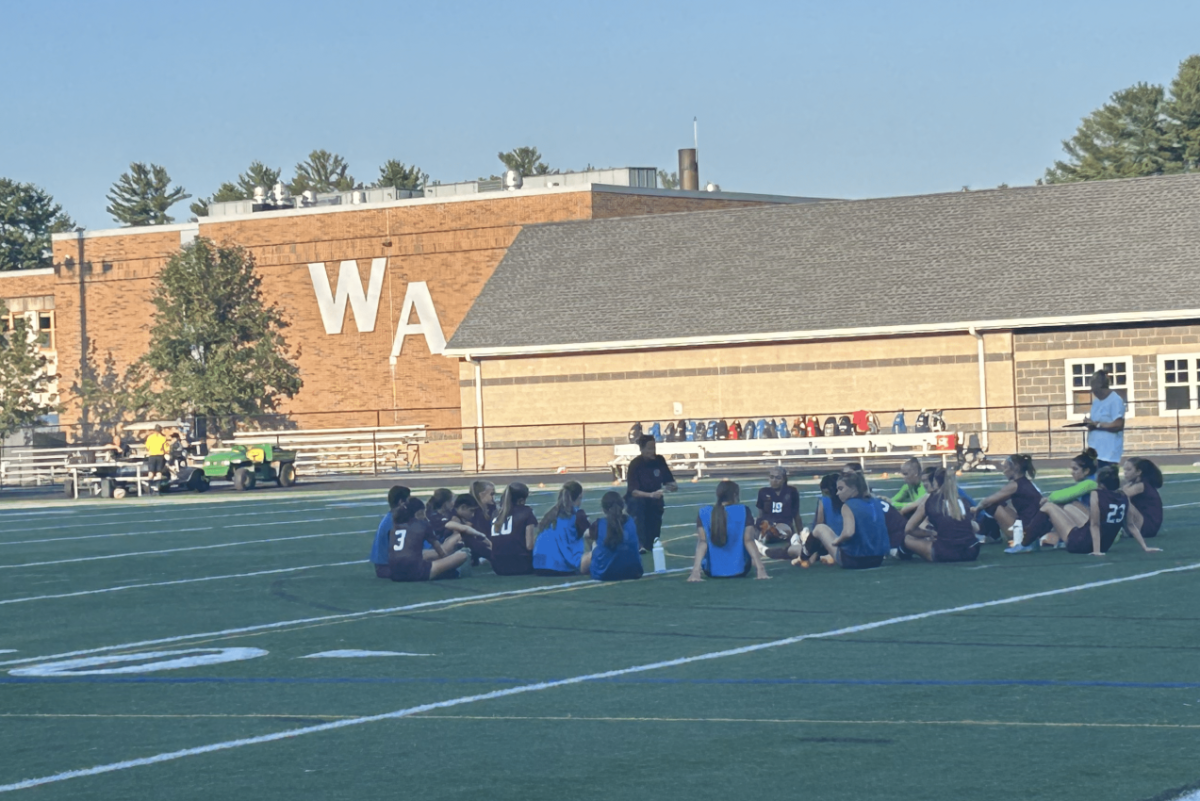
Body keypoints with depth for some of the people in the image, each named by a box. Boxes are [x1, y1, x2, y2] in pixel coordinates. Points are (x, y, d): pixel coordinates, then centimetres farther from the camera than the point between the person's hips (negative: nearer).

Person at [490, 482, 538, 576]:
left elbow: (494, 546, 15)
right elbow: (529, 545, -6)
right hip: (520, 565, -5)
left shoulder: (496, 514, 14)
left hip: (498, 568, 5)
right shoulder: (526, 512, -1)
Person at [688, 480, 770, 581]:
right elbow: (749, 541, -16)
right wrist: (760, 569, -18)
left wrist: (695, 572, -21)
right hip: (739, 570, -2)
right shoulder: (743, 512, -9)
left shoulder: (704, 513, -6)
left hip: (711, 572, 3)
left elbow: (701, 542, -15)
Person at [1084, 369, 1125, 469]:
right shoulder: (1096, 402, 17)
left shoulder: (1115, 400, -11)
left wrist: (1096, 424, -17)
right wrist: (1089, 422, 0)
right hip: (1094, 452, 8)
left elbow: (1118, 425, -19)